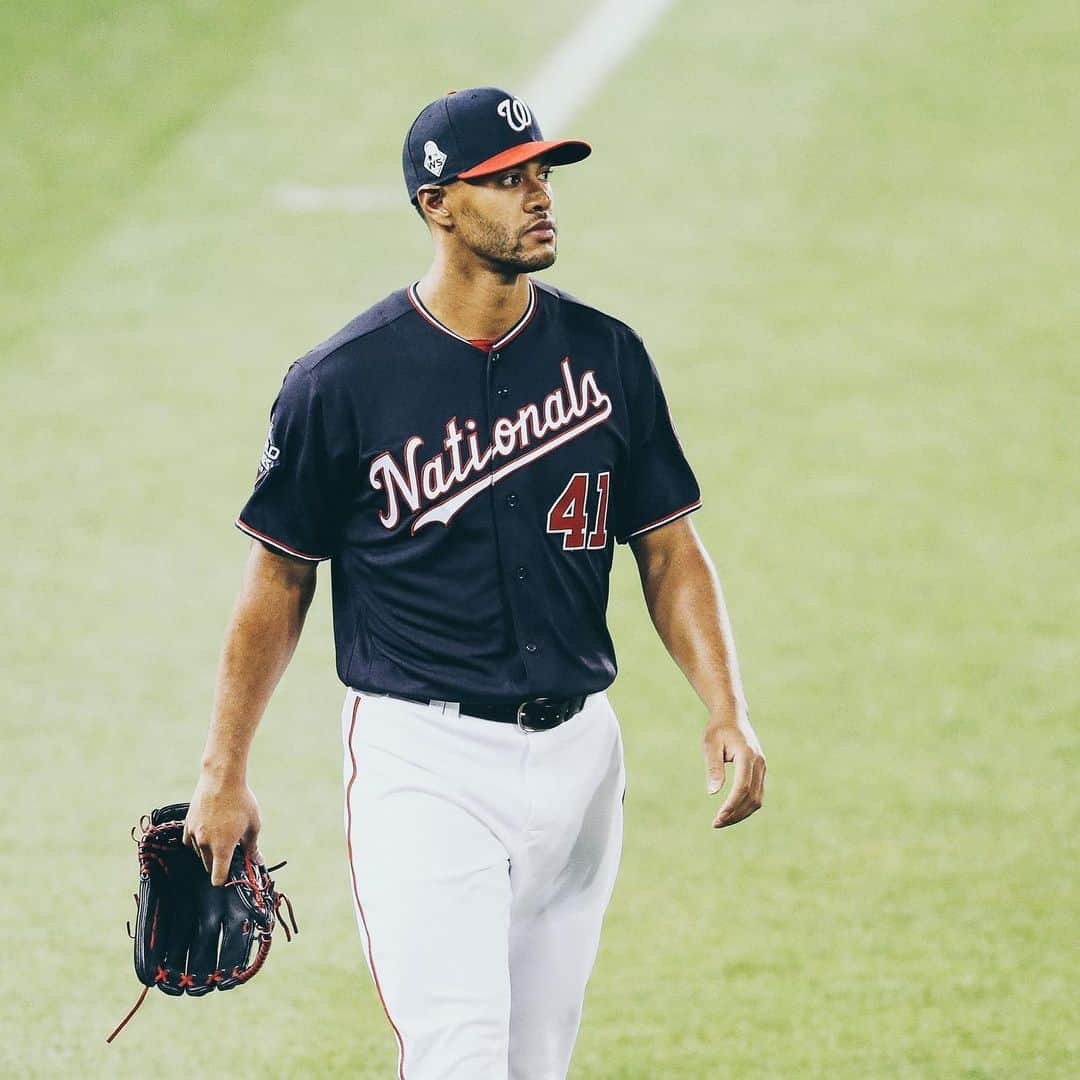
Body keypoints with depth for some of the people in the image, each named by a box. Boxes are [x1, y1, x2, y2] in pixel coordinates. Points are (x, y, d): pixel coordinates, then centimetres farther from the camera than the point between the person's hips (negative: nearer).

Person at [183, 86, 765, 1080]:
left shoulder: (606, 357, 4)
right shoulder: (343, 382, -7)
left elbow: (668, 548, 9)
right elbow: (281, 579, 1)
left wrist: (727, 711, -5)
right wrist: (223, 775, 1)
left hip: (576, 755, 5)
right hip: (423, 764, -4)